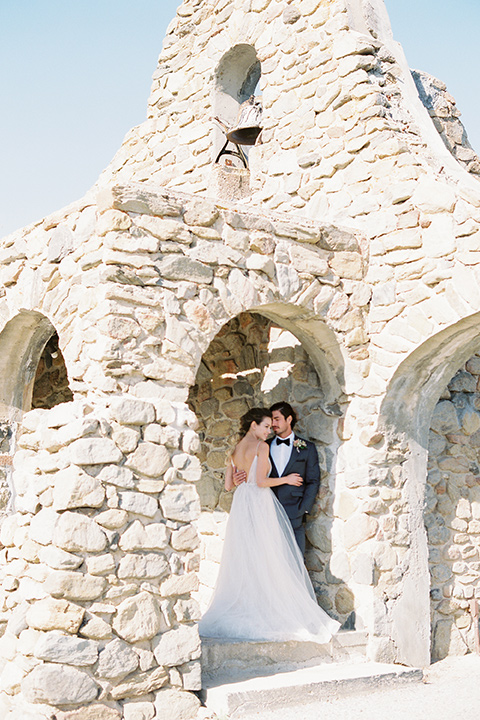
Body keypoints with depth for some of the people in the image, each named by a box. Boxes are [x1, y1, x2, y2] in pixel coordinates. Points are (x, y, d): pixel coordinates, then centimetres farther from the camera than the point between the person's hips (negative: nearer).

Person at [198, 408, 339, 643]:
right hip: (260, 504, -7)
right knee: (266, 559, -4)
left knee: (243, 561, 8)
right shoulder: (261, 446, -7)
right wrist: (286, 479, -1)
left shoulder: (236, 450, 13)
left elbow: (228, 485, 13)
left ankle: (239, 612, 9)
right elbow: (261, 482, -14)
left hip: (241, 504, 7)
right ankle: (269, 612, -6)